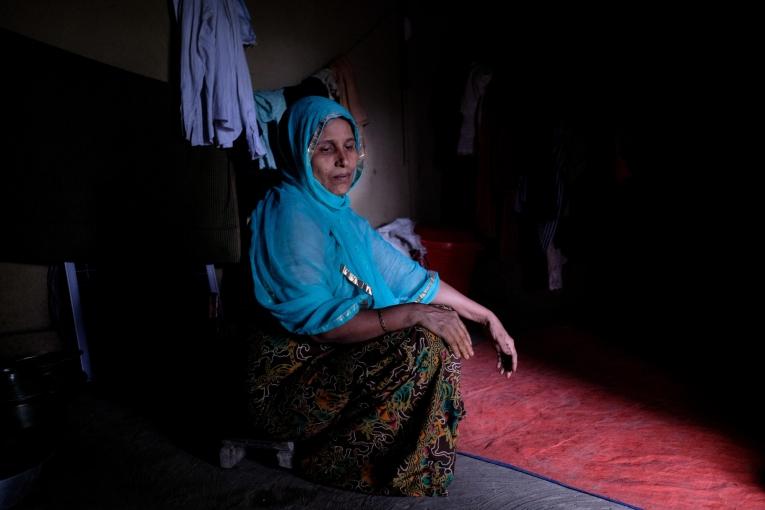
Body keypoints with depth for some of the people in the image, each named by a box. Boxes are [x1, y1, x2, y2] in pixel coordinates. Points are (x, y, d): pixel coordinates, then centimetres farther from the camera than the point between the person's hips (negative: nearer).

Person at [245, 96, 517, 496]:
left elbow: (407, 276, 7)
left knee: (441, 323, 5)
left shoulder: (341, 215, 7)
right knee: (423, 345, -21)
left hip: (334, 358, 9)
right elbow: (316, 320, -26)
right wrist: (413, 314, -29)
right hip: (288, 379, -8)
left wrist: (488, 318, 5)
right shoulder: (290, 213, -19)